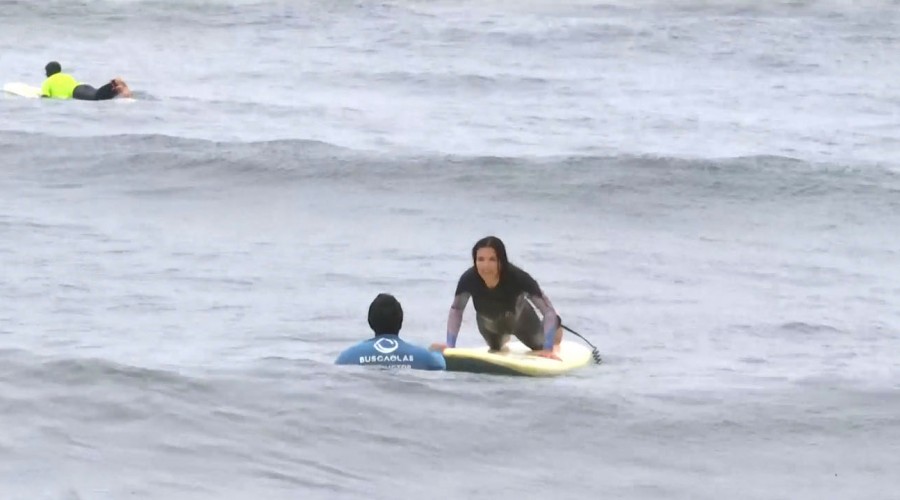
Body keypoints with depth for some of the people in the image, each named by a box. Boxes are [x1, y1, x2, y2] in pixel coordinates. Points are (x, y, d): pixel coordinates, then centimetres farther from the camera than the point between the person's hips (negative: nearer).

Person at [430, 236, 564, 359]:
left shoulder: (517, 278, -43)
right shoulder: (469, 279, -38)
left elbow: (549, 311, -38)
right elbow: (456, 310, -18)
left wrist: (549, 348, -45)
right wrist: (450, 346, -21)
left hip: (519, 319, -2)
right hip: (488, 323, 2)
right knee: (496, 349, 31)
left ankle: (554, 344, 52)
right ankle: (502, 339, 66)